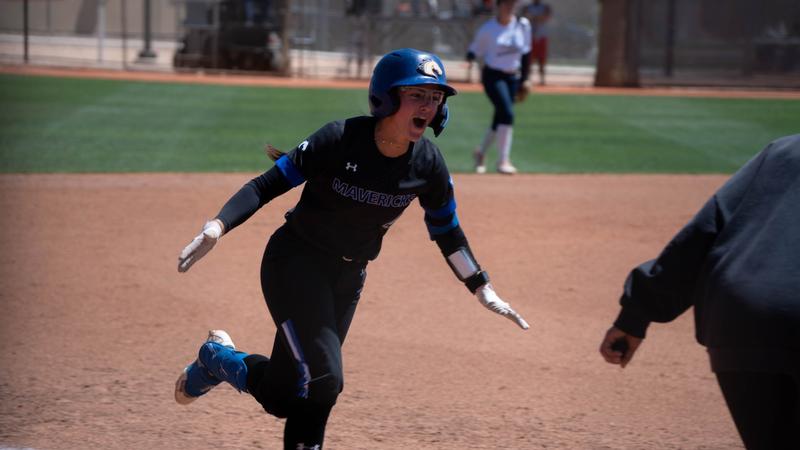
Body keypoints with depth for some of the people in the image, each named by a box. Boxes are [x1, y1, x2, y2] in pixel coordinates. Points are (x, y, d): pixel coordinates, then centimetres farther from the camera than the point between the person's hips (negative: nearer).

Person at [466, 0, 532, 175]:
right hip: (493, 76, -5)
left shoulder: (522, 25, 3)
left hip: (512, 79, 5)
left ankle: (481, 152, 36)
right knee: (507, 114, -22)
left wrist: (524, 80, 12)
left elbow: (525, 55, 11)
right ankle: (503, 160, -19)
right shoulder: (487, 28, -7)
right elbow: (475, 50, -1)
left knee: (499, 120, 10)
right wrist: (470, 57, -24)